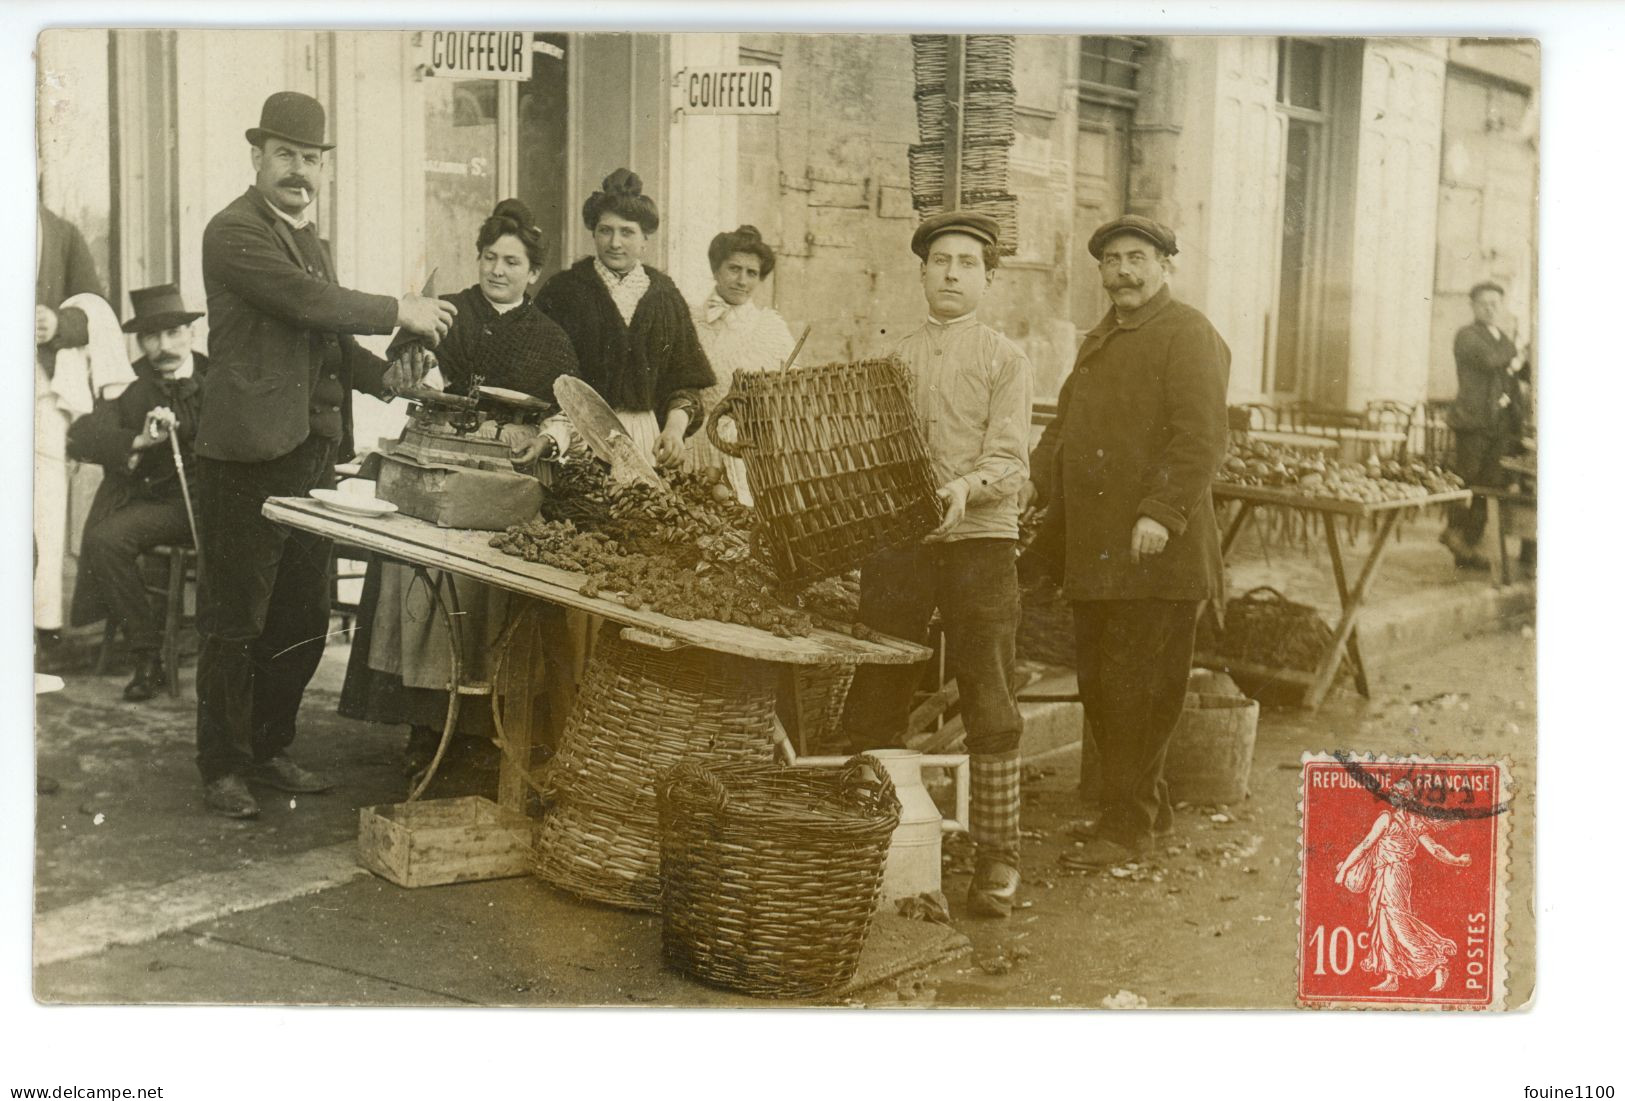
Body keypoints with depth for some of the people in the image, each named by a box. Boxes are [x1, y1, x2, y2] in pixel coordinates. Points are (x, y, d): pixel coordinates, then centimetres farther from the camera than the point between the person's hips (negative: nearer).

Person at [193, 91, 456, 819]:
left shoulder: (310, 241, 19)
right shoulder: (234, 232, -10)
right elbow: (308, 302, -20)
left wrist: (386, 377, 7)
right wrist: (401, 312, -11)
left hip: (311, 453, 8)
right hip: (249, 456, -8)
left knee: (303, 620, 13)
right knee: (236, 622, 1)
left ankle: (268, 749, 27)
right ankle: (223, 766, 13)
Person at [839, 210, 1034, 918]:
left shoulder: (1006, 362, 5)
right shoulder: (888, 360, 16)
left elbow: (1009, 462, -6)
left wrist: (966, 486, -26)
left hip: (980, 542, -3)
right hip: (894, 541, 3)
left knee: (990, 708, -3)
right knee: (872, 706, 5)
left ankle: (998, 860, 6)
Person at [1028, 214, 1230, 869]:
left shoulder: (1188, 336, -6)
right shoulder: (1098, 341, 22)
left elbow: (1202, 436, -16)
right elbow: (1064, 428, 24)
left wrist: (1163, 513, -26)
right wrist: (1030, 486, 9)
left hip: (1155, 554, -9)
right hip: (1093, 551, 9)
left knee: (1135, 688, -5)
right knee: (1099, 686, 13)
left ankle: (1125, 827, 5)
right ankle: (1148, 807, 27)